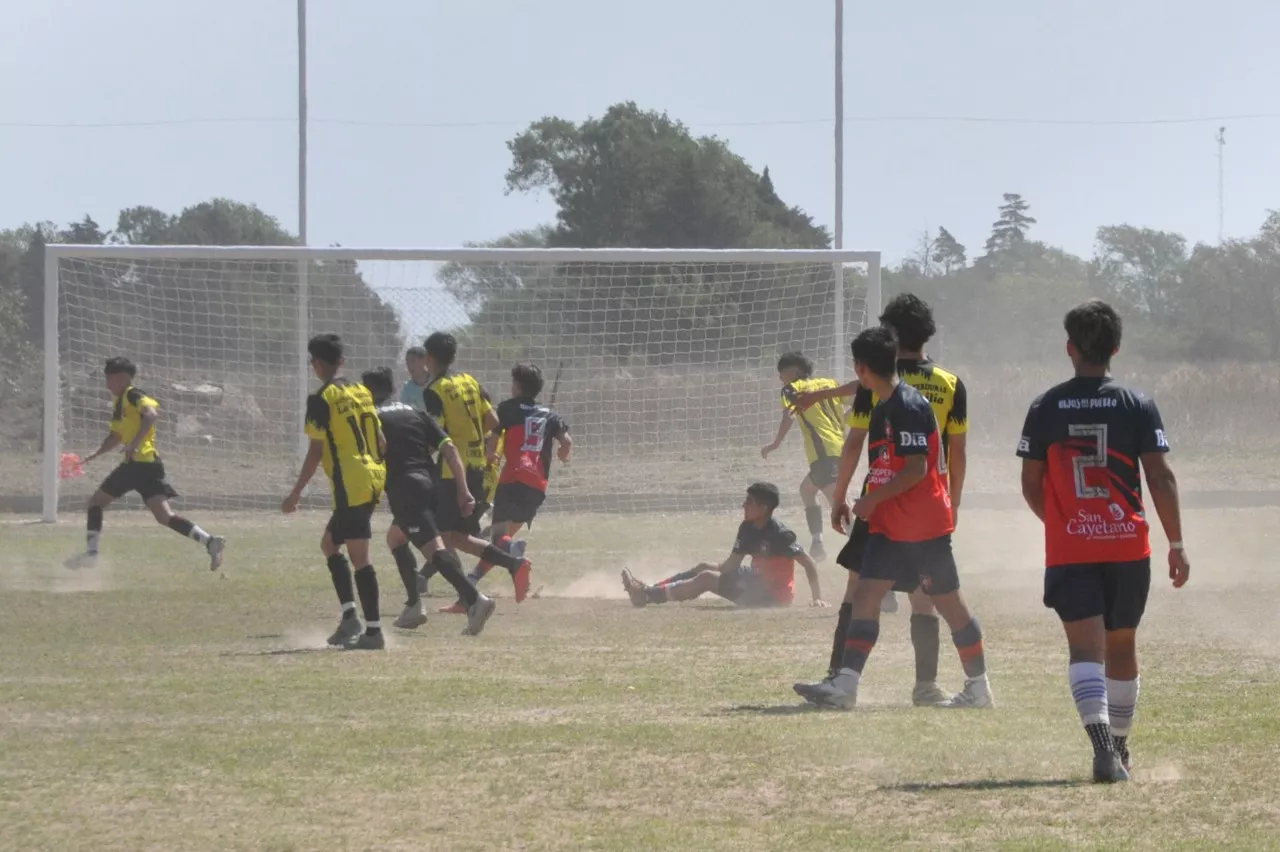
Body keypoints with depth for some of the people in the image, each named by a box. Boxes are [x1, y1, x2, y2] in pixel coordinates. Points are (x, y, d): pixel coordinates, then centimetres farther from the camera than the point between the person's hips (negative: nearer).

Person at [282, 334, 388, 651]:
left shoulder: (322, 399, -8)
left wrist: (295, 494, -5)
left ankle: (373, 631, -7)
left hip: (350, 486, -8)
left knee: (359, 556, -5)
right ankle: (350, 616, 10)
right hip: (373, 479, 8)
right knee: (330, 543, 18)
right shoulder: (361, 392, 13)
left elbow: (315, 452, -11)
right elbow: (382, 442, 14)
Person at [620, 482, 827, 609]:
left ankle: (648, 596, -19)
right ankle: (649, 591, 4)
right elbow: (730, 566, 9)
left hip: (775, 594, -9)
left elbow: (808, 563, -22)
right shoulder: (748, 529, 4)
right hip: (758, 580, 9)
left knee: (706, 578, -16)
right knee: (705, 569, 8)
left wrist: (817, 598, -27)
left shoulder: (779, 534, -22)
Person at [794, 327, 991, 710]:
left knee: (949, 603, 2)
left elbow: (917, 469, -22)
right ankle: (844, 685, -8)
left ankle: (979, 686, 13)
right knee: (865, 596, -2)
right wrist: (858, 503, 21)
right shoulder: (881, 407, 13)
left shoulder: (909, 407, -18)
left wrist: (873, 499, -18)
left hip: (924, 527, -9)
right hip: (888, 527, 9)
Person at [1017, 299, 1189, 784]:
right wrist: (1176, 543, 2)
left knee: (1085, 648, -9)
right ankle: (1119, 748, 29)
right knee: (1122, 647, 17)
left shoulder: (1046, 408, 1)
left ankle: (1102, 740, -31)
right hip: (1127, 546, 1)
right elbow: (1161, 478, -5)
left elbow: (1031, 485, 5)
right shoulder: (1138, 406, -2)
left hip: (1069, 550, -1)